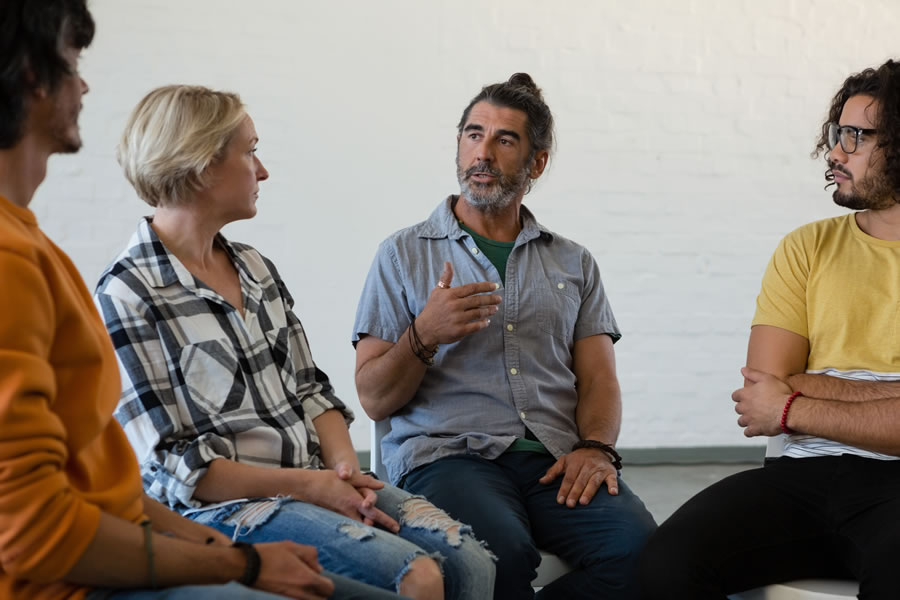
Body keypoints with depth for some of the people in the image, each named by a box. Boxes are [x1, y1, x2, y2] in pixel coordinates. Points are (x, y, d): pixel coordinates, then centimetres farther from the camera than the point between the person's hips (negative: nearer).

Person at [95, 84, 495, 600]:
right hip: (221, 504, -7)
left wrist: (344, 465, -5)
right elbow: (172, 466, -12)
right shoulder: (128, 295, -8)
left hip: (318, 478, 7)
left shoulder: (257, 269, 15)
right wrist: (307, 485, -15)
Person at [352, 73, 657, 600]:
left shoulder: (573, 262, 21)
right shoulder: (404, 254, 12)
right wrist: (424, 335, -12)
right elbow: (374, 399, 7)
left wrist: (595, 447, -8)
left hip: (555, 457, 3)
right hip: (448, 453, -3)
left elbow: (599, 379, 14)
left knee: (637, 543, -28)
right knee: (503, 551, -37)